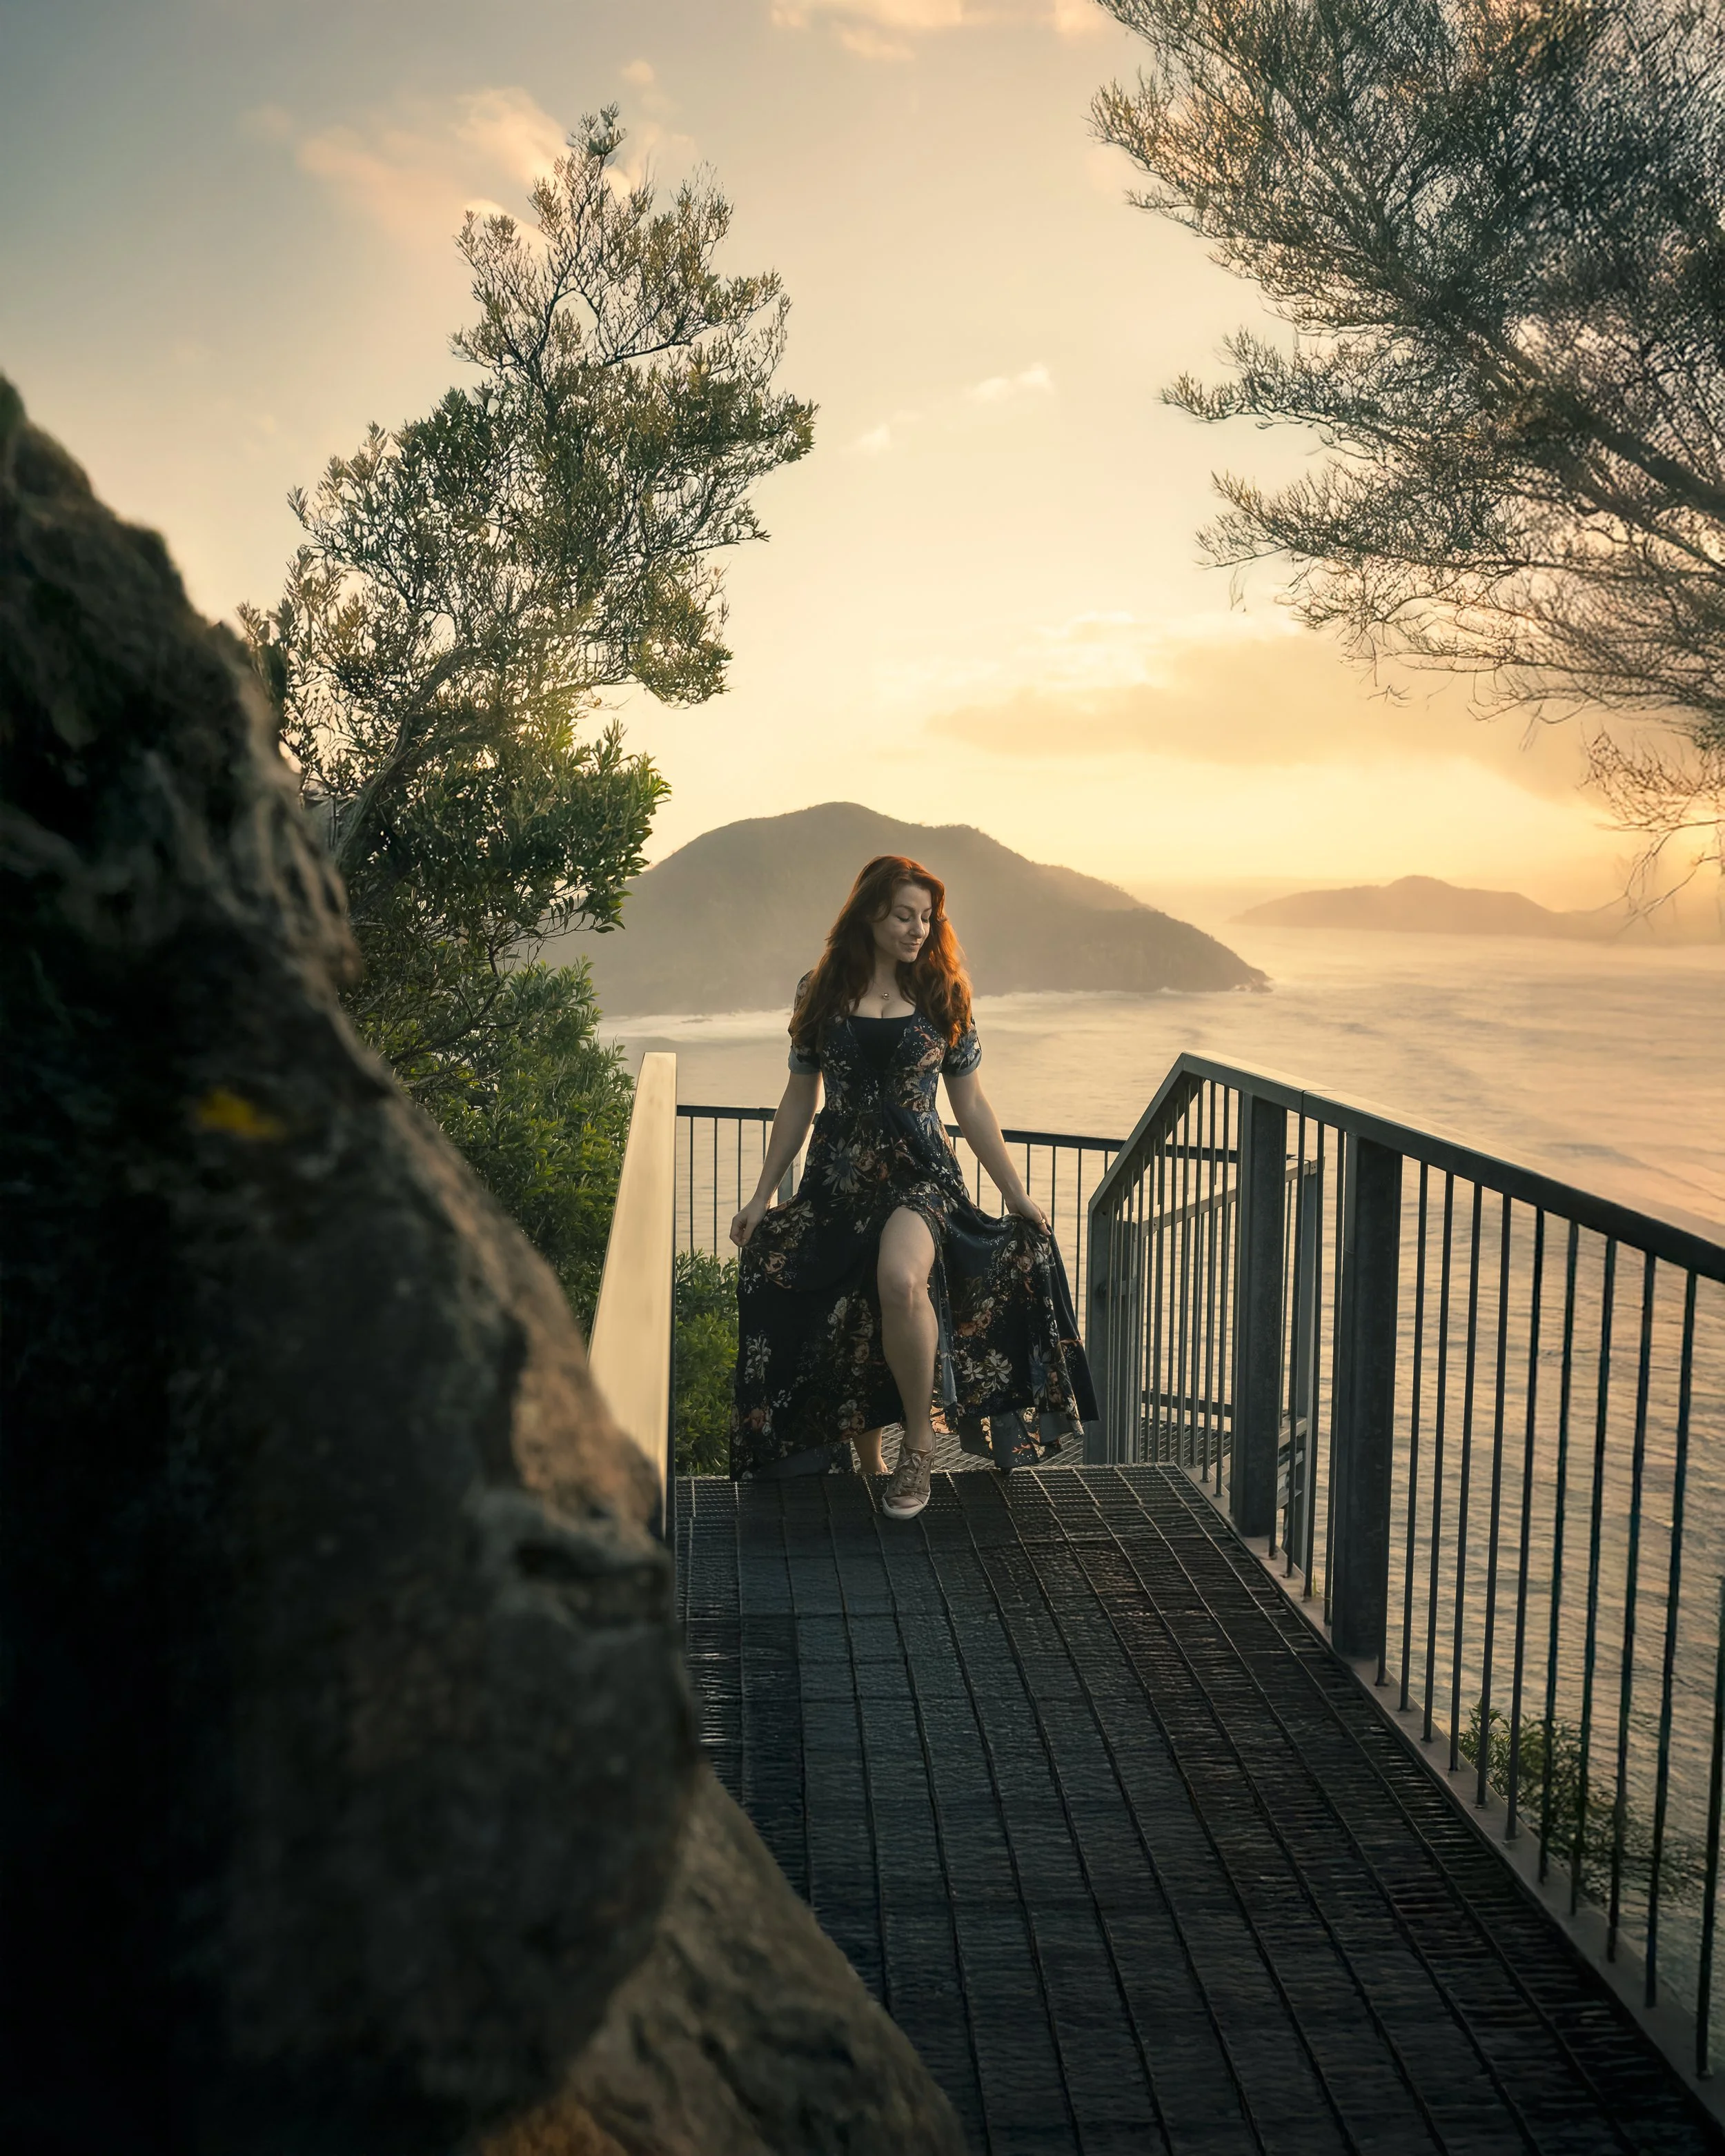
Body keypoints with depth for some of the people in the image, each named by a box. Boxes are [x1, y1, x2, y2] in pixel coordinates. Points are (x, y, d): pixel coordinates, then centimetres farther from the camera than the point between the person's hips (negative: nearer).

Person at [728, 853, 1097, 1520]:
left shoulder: (941, 996, 4)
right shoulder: (821, 991, 5)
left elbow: (971, 1104, 8)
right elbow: (799, 1099, 10)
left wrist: (1016, 1194, 7)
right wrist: (762, 1196, 8)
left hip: (920, 1174, -2)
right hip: (836, 1183, 2)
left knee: (900, 1278, -32)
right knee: (845, 1337, 4)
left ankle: (919, 1442, -14)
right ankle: (870, 1467, 27)